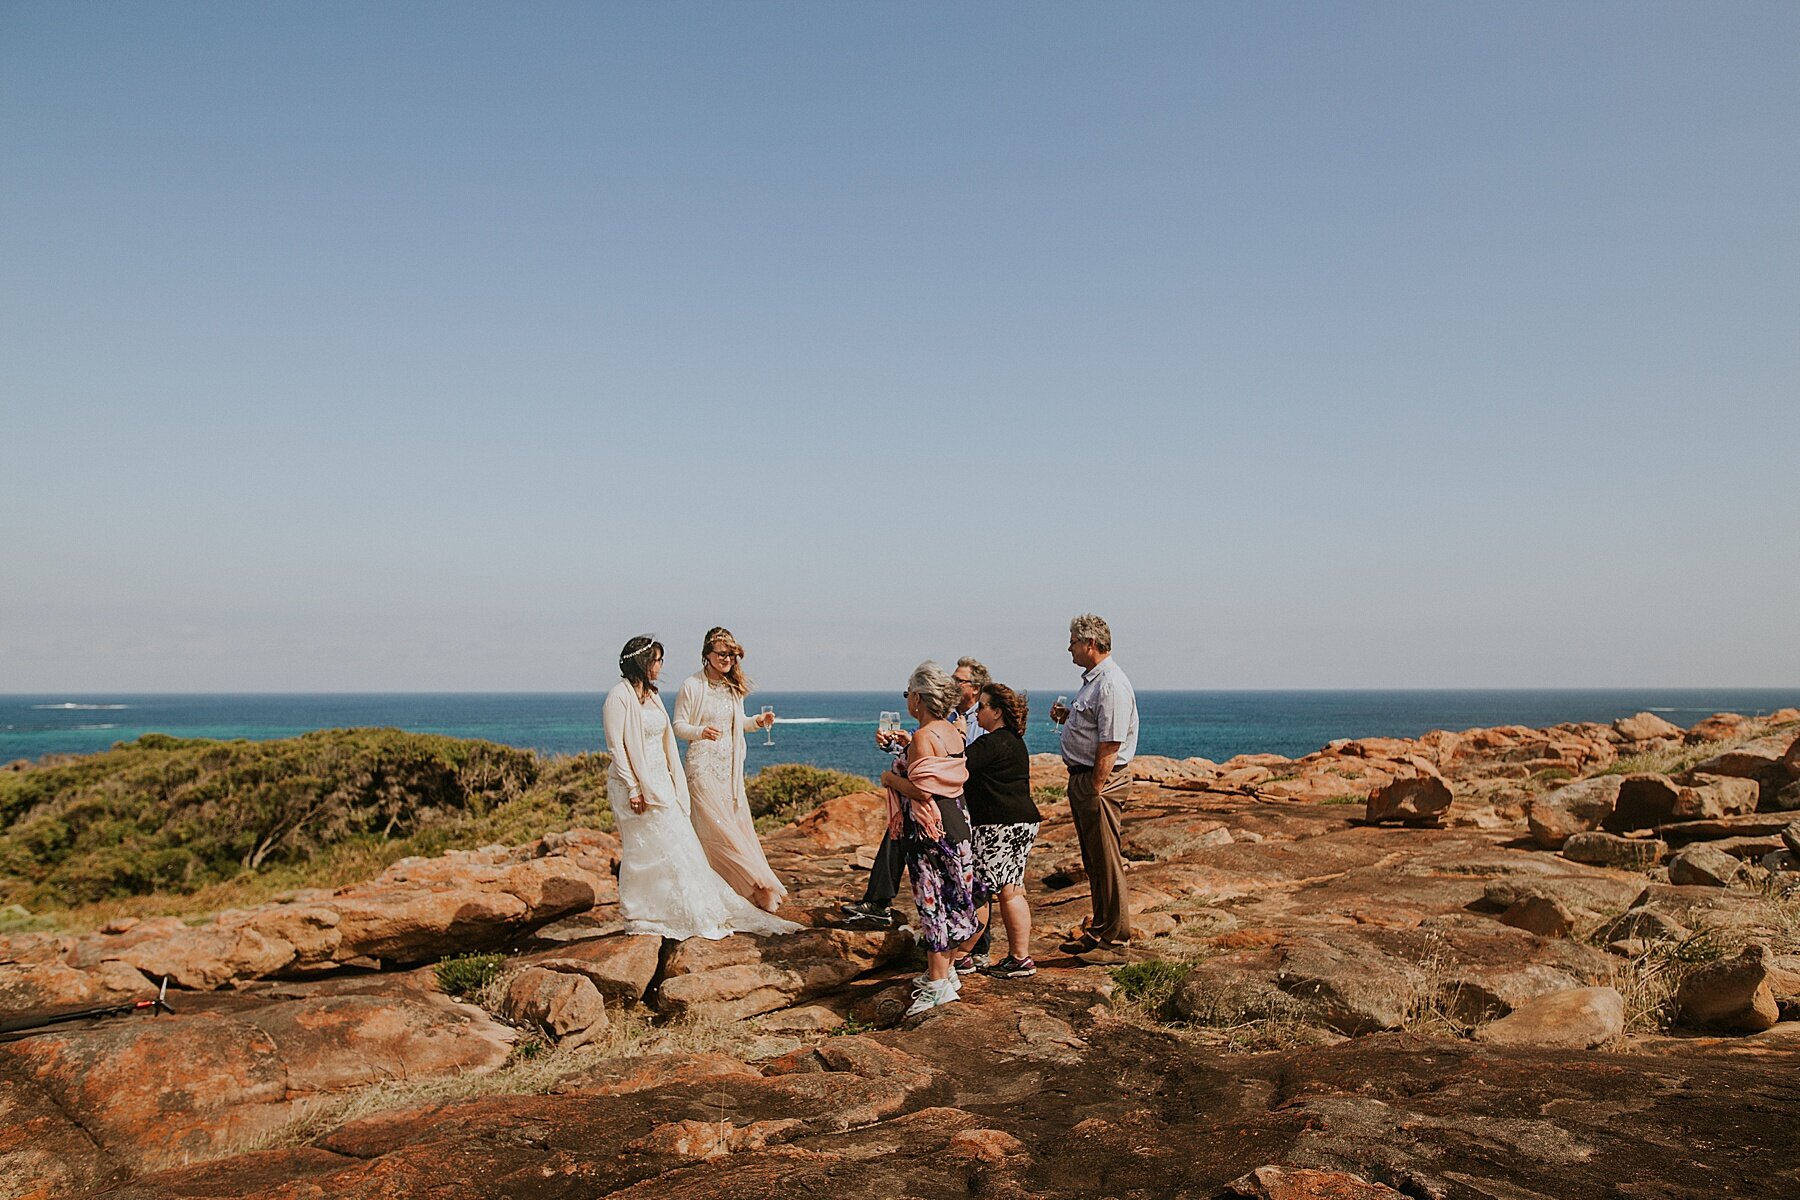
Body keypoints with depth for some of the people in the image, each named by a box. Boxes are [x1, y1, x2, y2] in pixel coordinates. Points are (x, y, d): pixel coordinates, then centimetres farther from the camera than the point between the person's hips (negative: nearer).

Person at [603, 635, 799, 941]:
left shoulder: (651, 695, 12)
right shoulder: (619, 696, -13)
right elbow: (616, 746, -16)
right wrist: (633, 788, -18)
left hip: (660, 781, 8)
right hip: (635, 783, -8)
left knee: (677, 844, 8)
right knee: (642, 851, 0)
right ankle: (637, 916, 13)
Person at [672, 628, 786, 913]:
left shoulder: (734, 686, 10)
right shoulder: (691, 686, -8)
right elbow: (678, 726, -7)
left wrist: (757, 721, 0)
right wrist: (701, 731, -26)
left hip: (731, 767, 6)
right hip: (703, 767, -6)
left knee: (740, 826, 5)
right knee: (718, 829, -8)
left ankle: (750, 889, 13)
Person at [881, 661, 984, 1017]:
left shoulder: (923, 738, -18)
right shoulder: (952, 732, 9)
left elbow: (921, 791, -23)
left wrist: (890, 779, -6)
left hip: (929, 828, -9)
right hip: (955, 823, 9)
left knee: (932, 901, -2)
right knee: (950, 899, 15)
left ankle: (938, 982, 2)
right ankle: (945, 970, 26)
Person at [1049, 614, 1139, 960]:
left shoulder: (1111, 685, -19)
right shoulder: (1093, 679, 15)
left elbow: (1109, 746, -23)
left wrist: (1095, 791, -23)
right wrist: (1066, 717, 7)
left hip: (1099, 780, -10)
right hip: (1081, 777, 10)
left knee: (1106, 862, -2)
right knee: (1093, 862, 17)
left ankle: (1116, 940, 6)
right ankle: (1099, 929, 28)